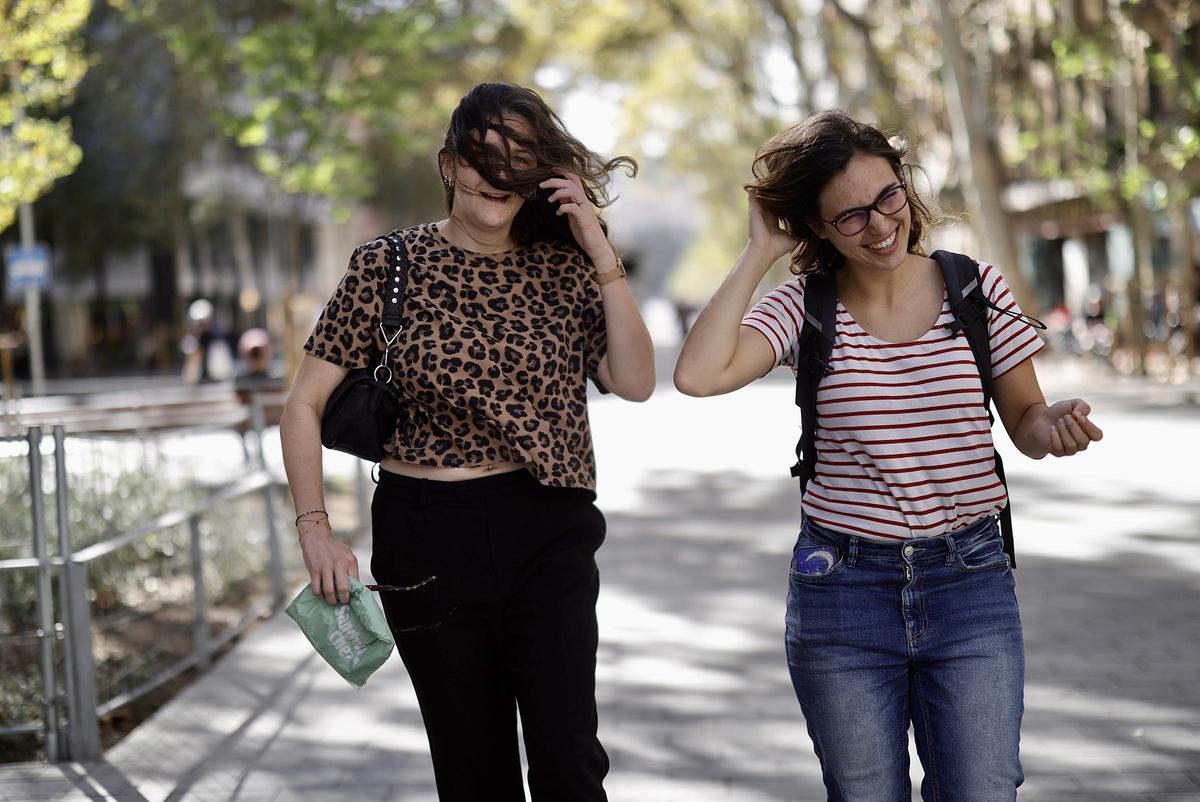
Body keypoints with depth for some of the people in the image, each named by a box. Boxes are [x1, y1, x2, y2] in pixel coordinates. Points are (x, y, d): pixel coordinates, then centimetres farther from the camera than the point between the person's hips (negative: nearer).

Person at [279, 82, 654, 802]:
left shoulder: (563, 269, 5)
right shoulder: (390, 266, -2)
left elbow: (635, 382, -5)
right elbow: (306, 404, -1)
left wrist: (602, 256, -9)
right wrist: (316, 531, -11)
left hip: (548, 534, 1)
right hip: (429, 537, -1)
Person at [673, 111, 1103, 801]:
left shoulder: (978, 290, -1)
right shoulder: (805, 309, -3)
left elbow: (1025, 423, 8)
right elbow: (699, 375, -21)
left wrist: (1055, 426, -17)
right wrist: (760, 254, -11)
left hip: (969, 582, 0)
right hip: (841, 585, 0)